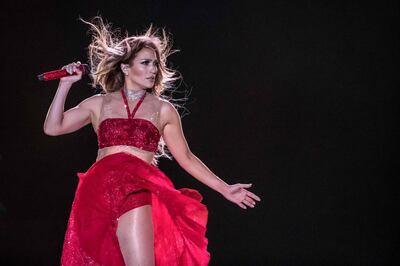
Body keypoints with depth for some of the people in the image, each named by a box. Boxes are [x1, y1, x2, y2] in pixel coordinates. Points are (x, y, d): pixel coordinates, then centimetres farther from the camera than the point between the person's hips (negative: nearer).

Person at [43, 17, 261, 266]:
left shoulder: (163, 109, 12)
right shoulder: (99, 104, 14)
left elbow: (185, 157, 15)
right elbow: (53, 127, 12)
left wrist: (225, 189, 11)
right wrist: (66, 85, 8)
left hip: (140, 188, -2)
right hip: (100, 190, 2)